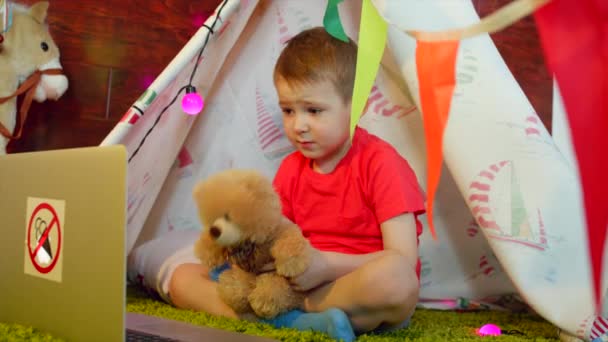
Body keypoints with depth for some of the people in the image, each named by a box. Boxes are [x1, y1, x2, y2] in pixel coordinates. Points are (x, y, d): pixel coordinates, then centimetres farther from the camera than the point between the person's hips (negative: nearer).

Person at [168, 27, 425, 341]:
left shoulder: (379, 162, -8)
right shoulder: (290, 169, 10)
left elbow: (403, 259, -16)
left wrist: (326, 265, -24)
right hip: (302, 285, 6)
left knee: (395, 277, -42)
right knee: (183, 278, -4)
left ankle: (279, 316, -22)